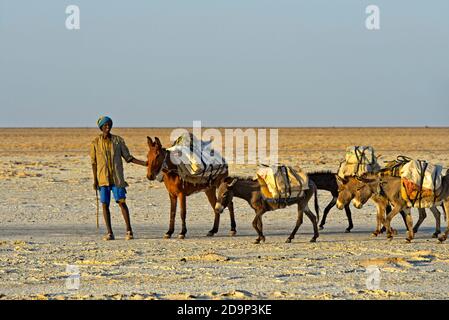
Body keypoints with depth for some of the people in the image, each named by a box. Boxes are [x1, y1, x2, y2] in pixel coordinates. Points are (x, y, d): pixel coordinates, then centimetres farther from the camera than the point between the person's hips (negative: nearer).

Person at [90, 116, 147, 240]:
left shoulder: (118, 140, 6)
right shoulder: (96, 142, 4)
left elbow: (128, 157, 9)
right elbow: (94, 162, 7)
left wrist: (144, 163, 0)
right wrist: (95, 180, 1)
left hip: (117, 177, -1)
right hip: (103, 178, 1)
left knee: (121, 202, -7)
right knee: (105, 204, 0)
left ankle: (129, 231, -3)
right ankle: (109, 233, 5)